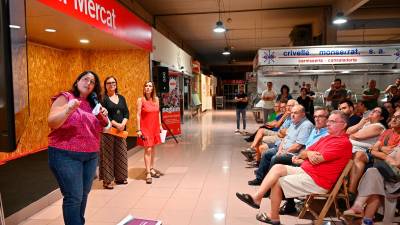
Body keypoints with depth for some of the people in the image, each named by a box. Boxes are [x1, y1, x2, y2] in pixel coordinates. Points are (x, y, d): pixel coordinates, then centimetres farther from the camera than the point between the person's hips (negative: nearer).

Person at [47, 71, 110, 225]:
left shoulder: (92, 104, 12)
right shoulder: (65, 98, -4)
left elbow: (101, 129, 17)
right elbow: (51, 123, -14)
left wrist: (104, 117, -3)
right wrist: (68, 110, -30)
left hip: (91, 156, 6)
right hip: (66, 155, -6)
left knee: (84, 194, 12)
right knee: (74, 196, -6)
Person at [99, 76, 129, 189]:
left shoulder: (121, 98, 14)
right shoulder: (103, 98, -3)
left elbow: (126, 113, 9)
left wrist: (123, 124, -8)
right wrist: (116, 124, -17)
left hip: (121, 130, 6)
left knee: (121, 154, 10)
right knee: (108, 155, -2)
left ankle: (120, 177, 21)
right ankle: (107, 180, 4)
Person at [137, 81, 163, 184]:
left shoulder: (156, 99, 6)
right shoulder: (140, 100, -7)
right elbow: (138, 115, -9)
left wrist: (160, 125, 10)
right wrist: (138, 130, -12)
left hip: (155, 127, 5)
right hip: (145, 127, -5)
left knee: (153, 148, 14)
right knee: (147, 150, -7)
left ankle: (151, 168, 28)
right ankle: (148, 173, -2)